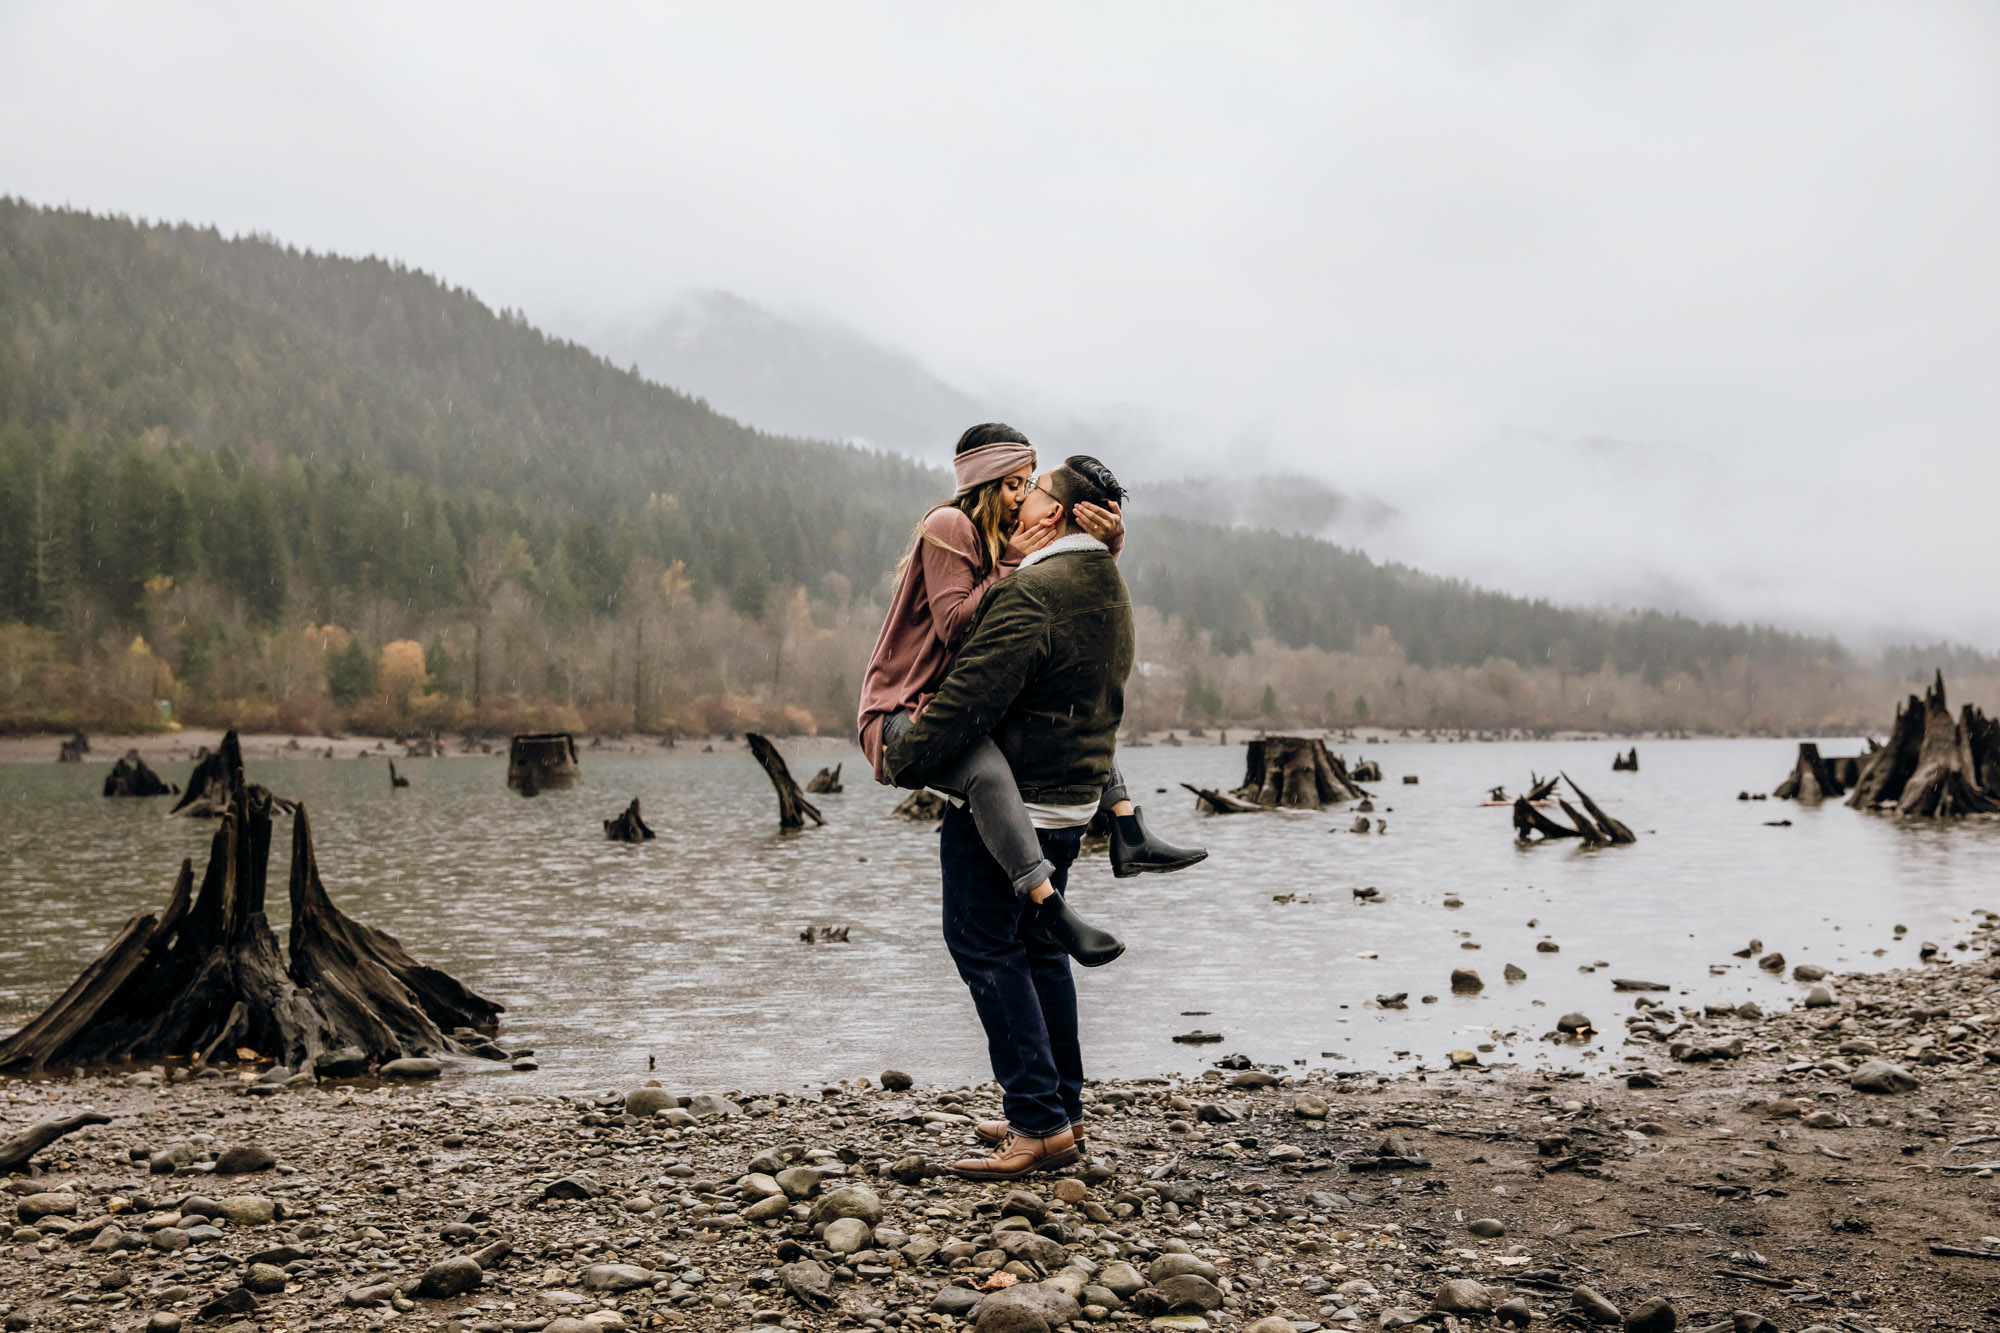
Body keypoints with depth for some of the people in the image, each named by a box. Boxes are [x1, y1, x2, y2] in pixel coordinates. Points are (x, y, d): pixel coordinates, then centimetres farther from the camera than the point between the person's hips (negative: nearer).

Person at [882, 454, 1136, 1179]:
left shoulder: (1030, 594, -20)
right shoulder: (1109, 590, 11)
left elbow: (970, 697, -22)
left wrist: (904, 757, -10)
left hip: (1005, 798, -9)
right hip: (1073, 796, 9)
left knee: (984, 945, -2)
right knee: (1035, 944, 18)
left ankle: (1039, 1123, -2)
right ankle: (1061, 1110, 25)